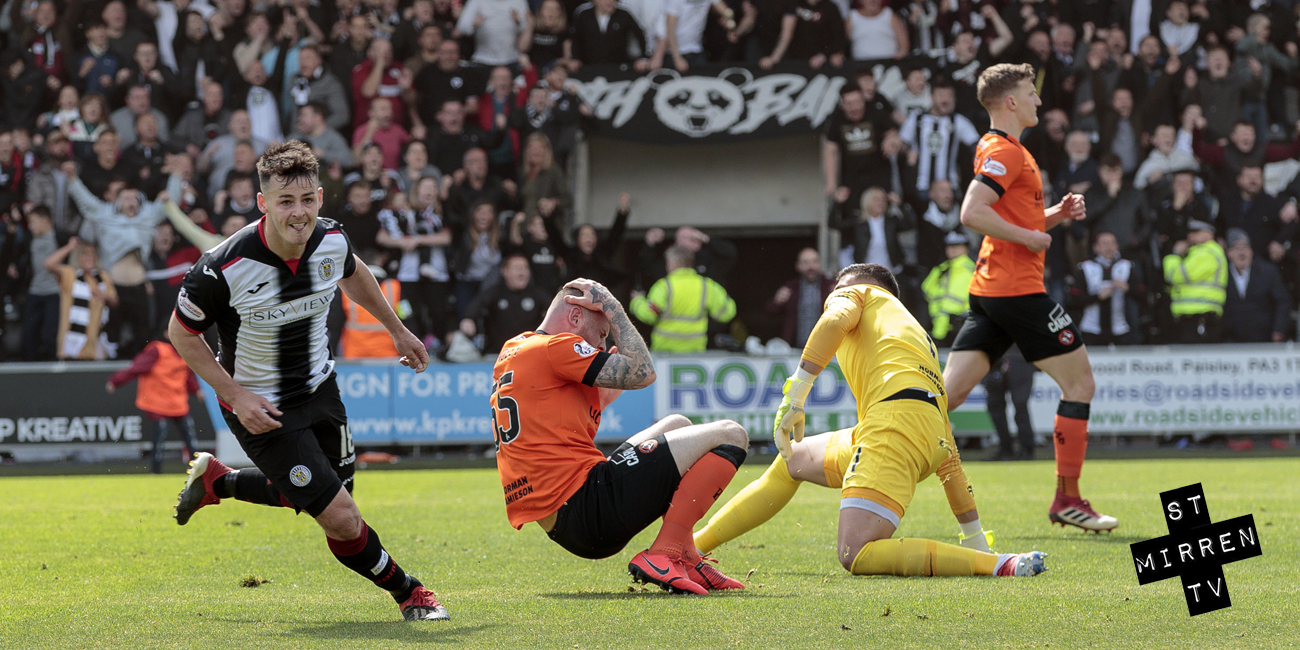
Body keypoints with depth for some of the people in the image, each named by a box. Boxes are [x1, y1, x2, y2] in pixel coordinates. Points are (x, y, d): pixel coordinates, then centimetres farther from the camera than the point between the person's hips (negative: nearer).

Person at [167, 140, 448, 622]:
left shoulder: (332, 241, -14)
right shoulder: (224, 269, -30)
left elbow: (354, 275, 12)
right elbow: (182, 332, -13)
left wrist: (397, 330, 22)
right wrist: (235, 396, -20)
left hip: (319, 388, 6)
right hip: (262, 409, -6)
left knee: (333, 496, 22)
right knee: (342, 520, -11)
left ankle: (217, 480, 42)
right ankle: (407, 592, 16)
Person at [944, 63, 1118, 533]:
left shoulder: (1001, 149, 21)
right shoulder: (1004, 151, -11)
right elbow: (972, 213, -23)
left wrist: (1056, 214, 14)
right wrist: (1029, 237, -16)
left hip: (989, 290, 10)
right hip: (1016, 287, -10)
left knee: (952, 389, 1)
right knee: (1080, 382, 0)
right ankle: (1068, 499, 2)